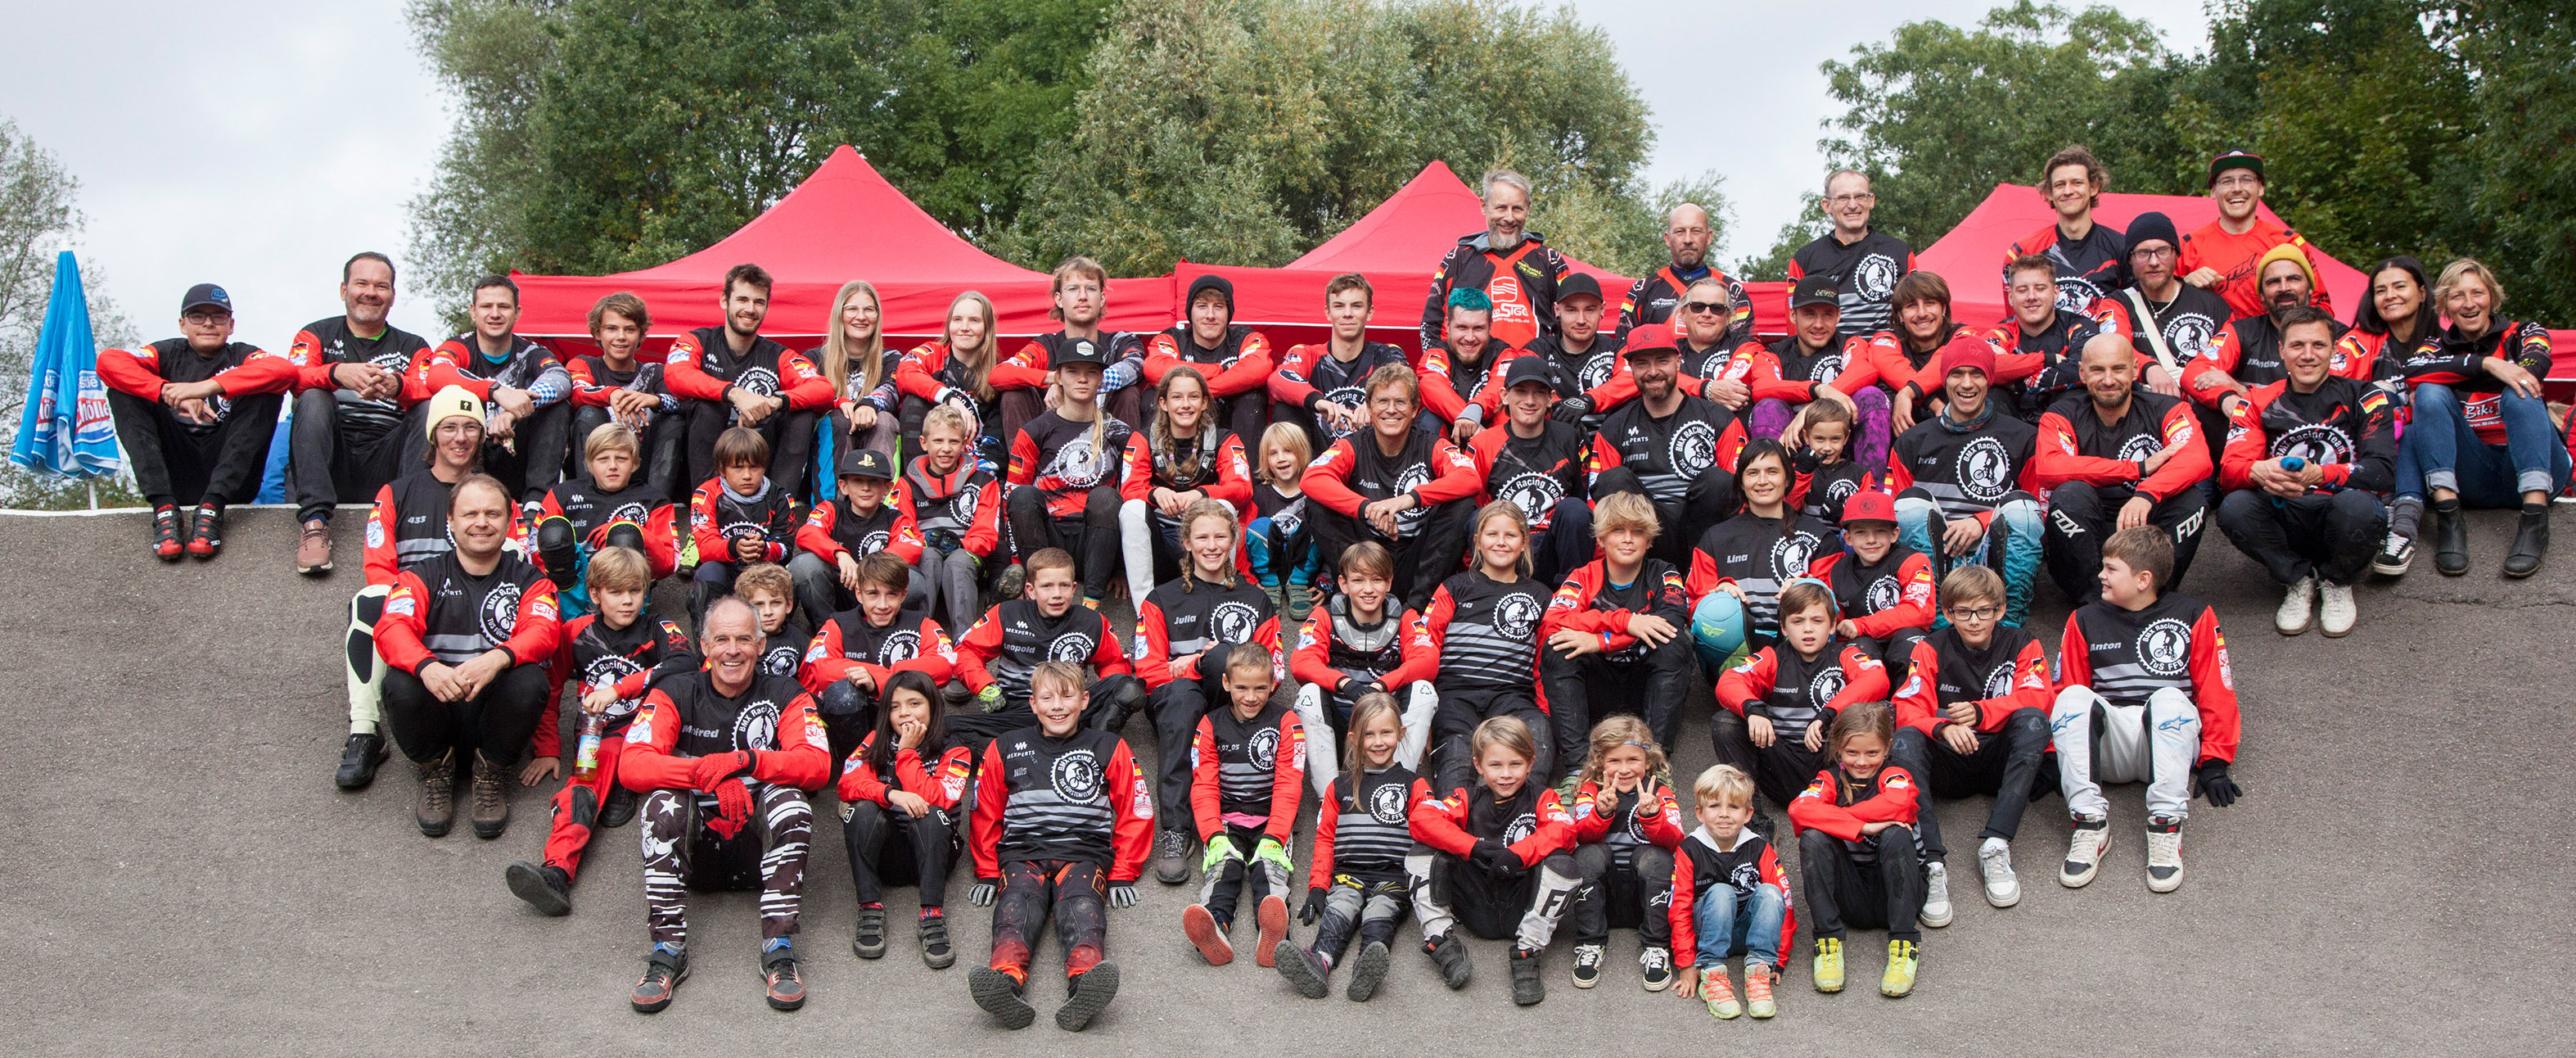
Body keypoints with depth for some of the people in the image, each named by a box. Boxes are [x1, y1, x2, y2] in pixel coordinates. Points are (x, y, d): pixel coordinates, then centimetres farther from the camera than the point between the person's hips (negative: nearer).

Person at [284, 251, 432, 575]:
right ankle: (314, 522, -40)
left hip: (384, 464, 1)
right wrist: (338, 373, -27)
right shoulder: (317, 335, 18)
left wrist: (397, 387, -25)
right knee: (313, 400, -27)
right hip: (332, 460, -1)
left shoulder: (412, 347, 21)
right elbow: (292, 378, -4)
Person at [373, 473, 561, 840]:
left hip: (496, 709, 0)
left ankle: (492, 773, -5)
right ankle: (435, 769, -2)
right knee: (400, 684, -31)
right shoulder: (423, 577, 8)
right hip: (437, 706, 1)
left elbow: (543, 632, -12)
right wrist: (427, 666, -36)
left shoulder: (528, 580, 9)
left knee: (528, 682, -32)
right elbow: (392, 629, -12)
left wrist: (497, 659, -36)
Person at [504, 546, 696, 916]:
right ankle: (556, 872, -55)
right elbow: (547, 691, 17)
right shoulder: (577, 633, 12)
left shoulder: (657, 631, 5)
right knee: (584, 789, -31)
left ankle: (623, 789, -26)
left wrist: (618, 690, -23)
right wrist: (548, 750, 8)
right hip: (600, 739, 1)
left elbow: (685, 664, -16)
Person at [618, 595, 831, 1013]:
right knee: (663, 801, -28)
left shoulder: (785, 695, 2)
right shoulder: (675, 694, 1)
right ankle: (668, 950, -29)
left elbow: (817, 765, -16)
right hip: (694, 849, 0)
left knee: (789, 799, -28)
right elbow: (631, 766, -15)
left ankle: (778, 950, -29)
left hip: (759, 846, 0)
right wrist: (710, 775, -30)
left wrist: (743, 761, -30)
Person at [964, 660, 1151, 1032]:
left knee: (1082, 910, -34)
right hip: (1022, 853, 1)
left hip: (1084, 852, -1)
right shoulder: (1005, 749, 21)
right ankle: (1005, 982, -62)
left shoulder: (1108, 748, 17)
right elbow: (986, 815, 23)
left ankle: (1085, 986, -63)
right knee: (1017, 908, -33)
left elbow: (1135, 813, 16)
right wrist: (987, 872, 13)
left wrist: (1122, 874, 7)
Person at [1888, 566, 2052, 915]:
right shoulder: (1932, 648, 1)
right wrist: (1943, 727, -35)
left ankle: (1995, 846, -36)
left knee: (2033, 721, -29)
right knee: (1905, 739, -30)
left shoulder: (2020, 643, 4)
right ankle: (1932, 861, -44)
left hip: (2000, 760, 0)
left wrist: (1980, 712, -29)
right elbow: (1907, 708, -12)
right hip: (1949, 762, 0)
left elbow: (2035, 699, -13)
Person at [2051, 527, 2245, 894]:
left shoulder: (2192, 616, 11)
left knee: (2169, 699, -36)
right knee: (2074, 698, -30)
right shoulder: (2085, 621, 18)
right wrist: (2051, 755, 0)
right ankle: (2089, 823, -37)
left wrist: (2214, 763, -1)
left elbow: (2217, 693, 8)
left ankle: (2166, 824, -41)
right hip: (2106, 749, 2)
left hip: (2168, 738, -2)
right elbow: (2064, 691, 15)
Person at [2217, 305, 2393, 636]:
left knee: (2356, 504, -36)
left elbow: (2383, 471, -14)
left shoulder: (2364, 398, 0)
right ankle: (2299, 581, -1)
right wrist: (2259, 472, -33)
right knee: (2234, 508, -30)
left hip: (2340, 522, -1)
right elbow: (2229, 471, -6)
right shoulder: (2259, 403, 7)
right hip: (2287, 522, 1)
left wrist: (2319, 475, -34)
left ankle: (2338, 584, -2)